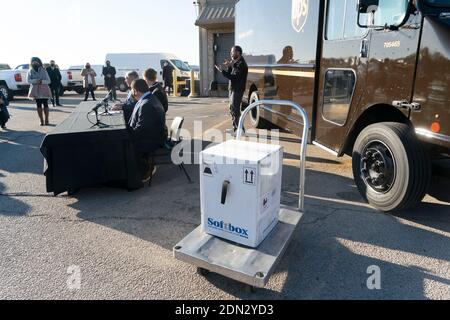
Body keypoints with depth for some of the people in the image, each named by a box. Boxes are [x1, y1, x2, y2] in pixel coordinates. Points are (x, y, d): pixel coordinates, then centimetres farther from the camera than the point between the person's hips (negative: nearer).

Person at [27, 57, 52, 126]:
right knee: (38, 105, 0)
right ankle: (41, 121, 3)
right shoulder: (30, 71, 8)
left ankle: (46, 120, 2)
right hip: (36, 90, 1)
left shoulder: (43, 71, 5)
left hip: (44, 90, -1)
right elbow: (28, 80, -2)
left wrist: (42, 81, -18)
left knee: (45, 105, -4)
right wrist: (36, 81, -17)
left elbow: (48, 80, 0)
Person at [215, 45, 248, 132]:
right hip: (233, 89, 10)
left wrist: (222, 71, -21)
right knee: (232, 109, 14)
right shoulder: (235, 62, 16)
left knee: (235, 110, -10)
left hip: (237, 90, -10)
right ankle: (235, 128, 24)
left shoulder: (241, 64, -15)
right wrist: (229, 66, -4)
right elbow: (230, 74, 13)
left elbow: (234, 77, -23)